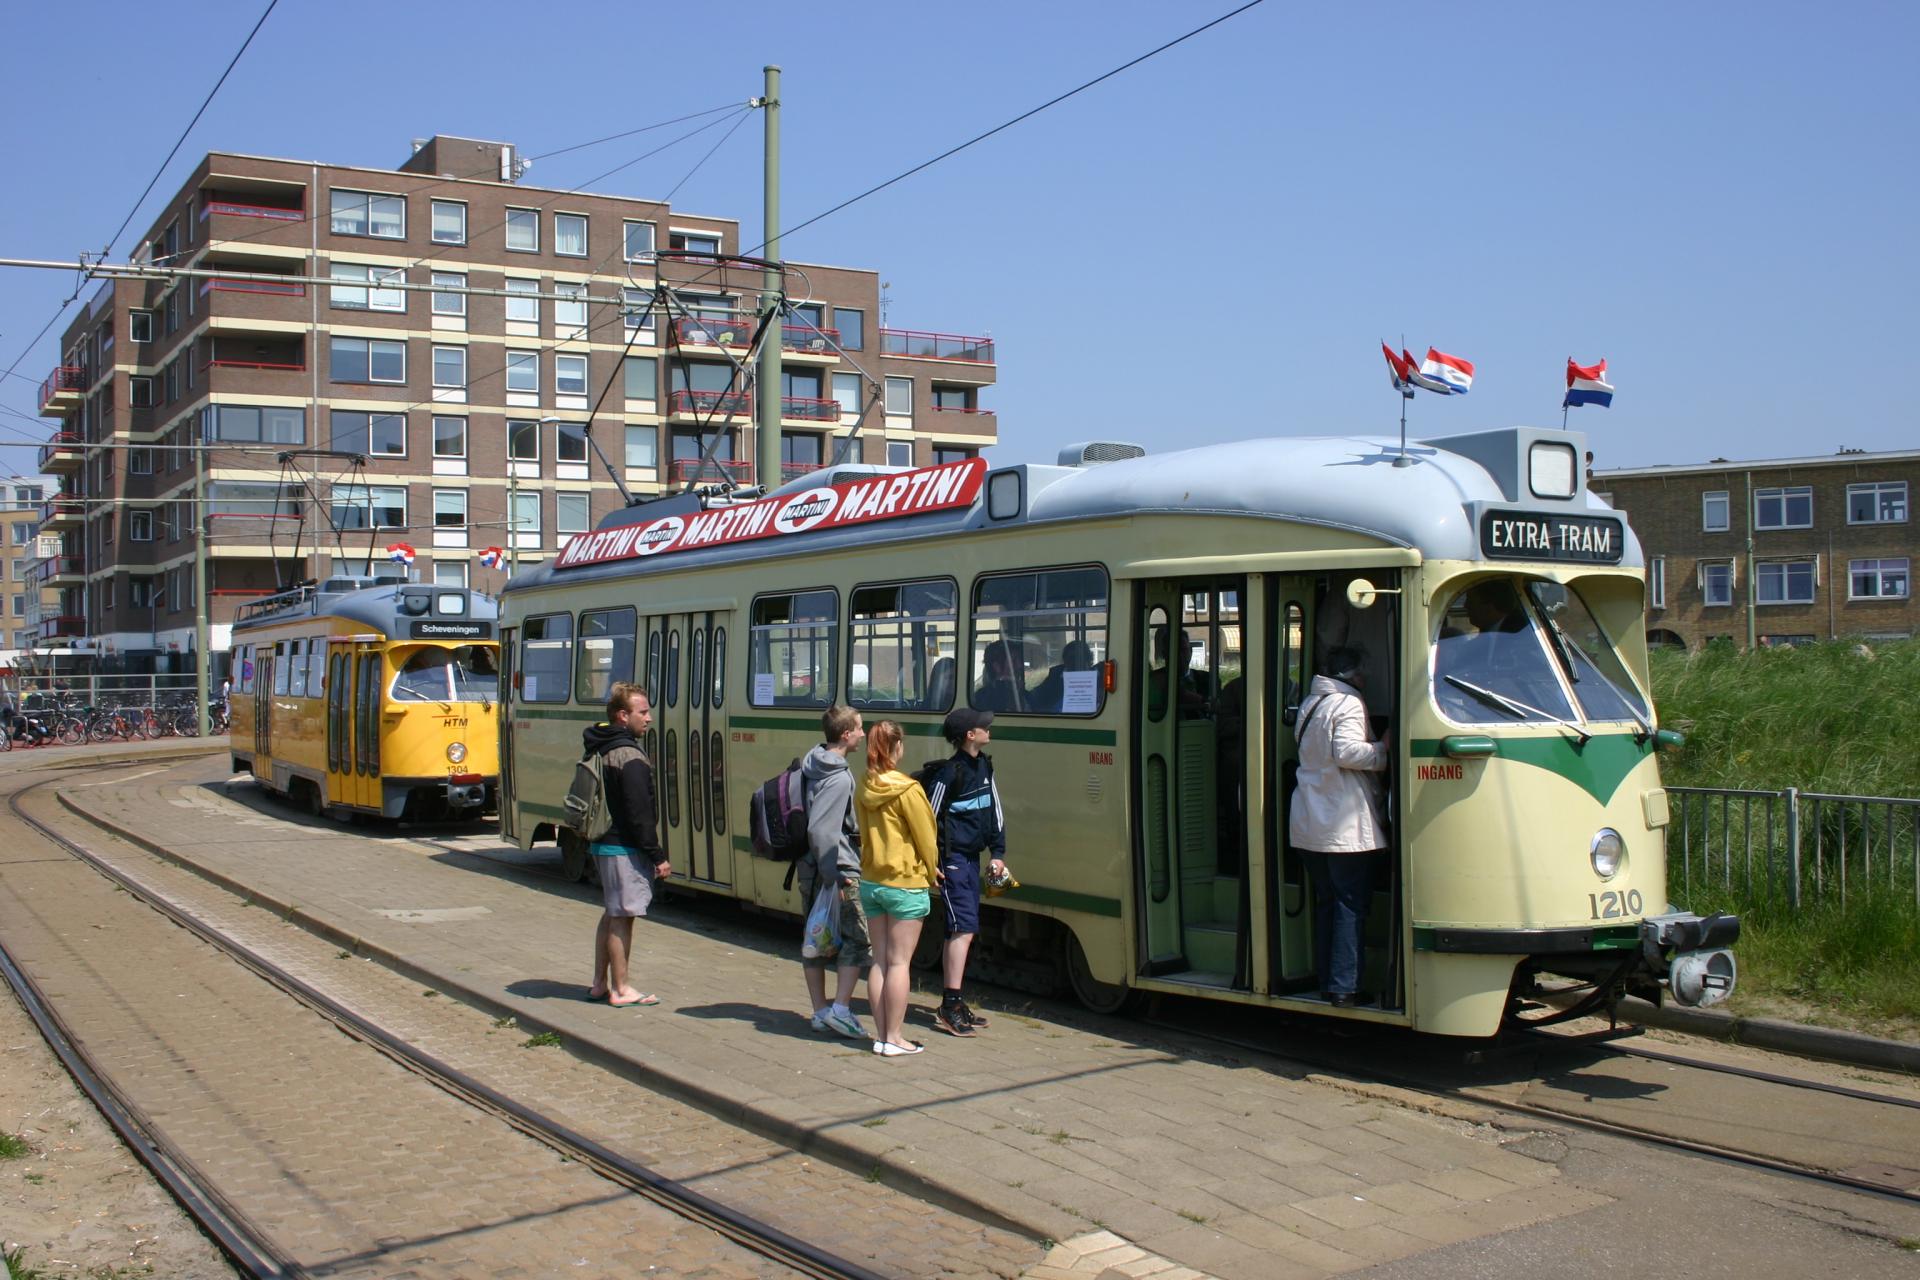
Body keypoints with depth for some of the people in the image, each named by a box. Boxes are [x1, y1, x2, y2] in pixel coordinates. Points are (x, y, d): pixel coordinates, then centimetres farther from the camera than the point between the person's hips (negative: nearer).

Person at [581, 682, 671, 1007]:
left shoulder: (597, 751, 11)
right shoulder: (630, 758, -19)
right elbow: (639, 815, -21)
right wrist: (658, 857, -17)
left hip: (602, 844, 10)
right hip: (625, 850, -10)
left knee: (611, 913, 19)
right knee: (622, 917, -2)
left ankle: (599, 983, 26)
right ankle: (621, 991, 6)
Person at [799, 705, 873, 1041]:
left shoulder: (810, 765, 10)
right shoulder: (838, 778, -19)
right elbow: (821, 830, -24)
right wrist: (834, 878, -20)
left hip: (809, 870, 9)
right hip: (837, 869, -9)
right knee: (857, 938, -1)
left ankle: (820, 1012, 19)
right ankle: (840, 1009, -6)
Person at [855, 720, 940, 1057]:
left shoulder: (865, 787, 2)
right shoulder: (907, 790, -18)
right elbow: (926, 839, -11)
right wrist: (932, 873, 6)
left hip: (871, 883, 6)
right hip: (905, 885, -6)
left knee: (879, 961, 11)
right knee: (899, 962, -1)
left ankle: (881, 1035, 14)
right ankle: (894, 1039, 2)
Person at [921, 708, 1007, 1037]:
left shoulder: (984, 765, 9)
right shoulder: (949, 772, -17)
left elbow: (994, 809, 17)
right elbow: (929, 818, -15)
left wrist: (997, 852, 14)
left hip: (971, 858, 9)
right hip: (953, 859, -9)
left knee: (960, 932, 14)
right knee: (964, 929, -13)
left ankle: (952, 1003, 23)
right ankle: (950, 1008, -11)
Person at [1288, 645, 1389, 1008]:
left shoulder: (1308, 704, 16)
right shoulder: (1348, 703, -10)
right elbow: (1346, 752, -23)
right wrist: (1384, 752, -10)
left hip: (1308, 823, 8)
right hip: (1345, 826, -8)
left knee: (1326, 902, 15)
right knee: (1351, 904, -2)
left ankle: (1326, 983, 18)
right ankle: (1344, 988, -4)